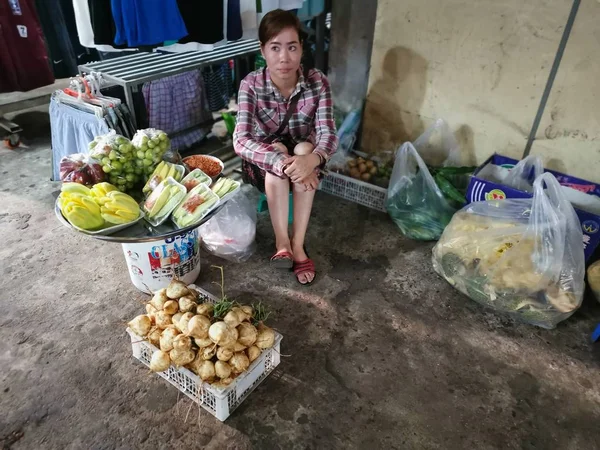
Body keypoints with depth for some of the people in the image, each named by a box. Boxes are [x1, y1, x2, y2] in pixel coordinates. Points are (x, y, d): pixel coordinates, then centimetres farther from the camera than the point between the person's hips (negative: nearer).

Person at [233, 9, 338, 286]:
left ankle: (298, 244, -27)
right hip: (263, 166, -1)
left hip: (304, 156, 2)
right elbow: (241, 141, -31)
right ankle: (282, 242, -29)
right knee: (277, 149, -33)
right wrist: (284, 163, -47)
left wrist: (312, 159, -48)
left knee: (305, 147, -31)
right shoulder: (251, 85, -20)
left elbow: (329, 135, -24)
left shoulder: (317, 82, -17)